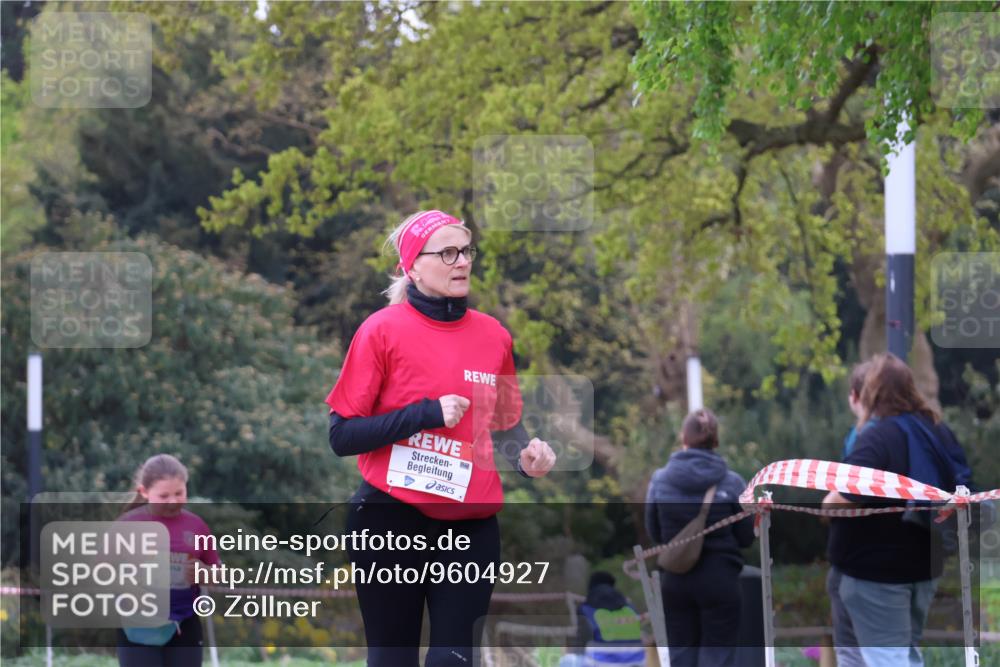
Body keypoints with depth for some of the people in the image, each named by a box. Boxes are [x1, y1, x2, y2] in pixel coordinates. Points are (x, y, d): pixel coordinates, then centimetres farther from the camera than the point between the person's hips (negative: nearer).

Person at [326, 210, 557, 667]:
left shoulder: (494, 336, 7)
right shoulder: (383, 330, -6)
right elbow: (342, 436, -8)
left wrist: (527, 457, 0)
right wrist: (426, 414, -17)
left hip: (471, 526, 3)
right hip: (391, 522, -3)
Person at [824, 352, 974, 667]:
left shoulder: (878, 437, -20)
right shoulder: (939, 430, 7)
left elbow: (847, 499, -30)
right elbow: (961, 485, 18)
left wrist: (826, 505, -11)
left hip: (878, 566, -8)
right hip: (926, 560, 8)